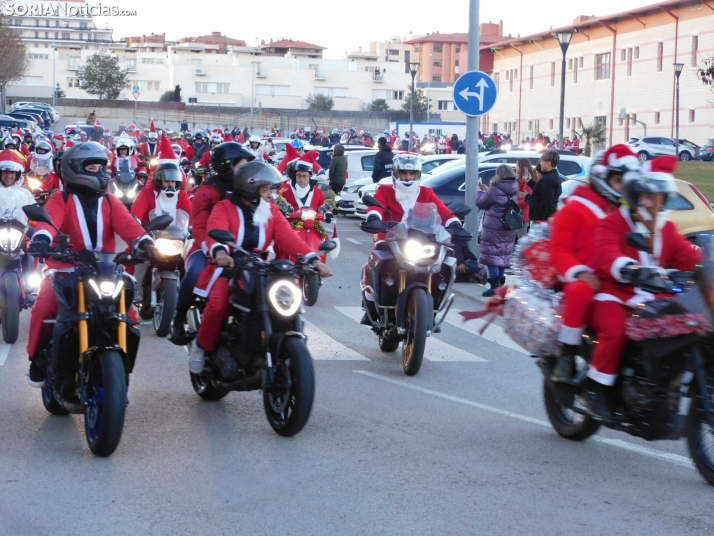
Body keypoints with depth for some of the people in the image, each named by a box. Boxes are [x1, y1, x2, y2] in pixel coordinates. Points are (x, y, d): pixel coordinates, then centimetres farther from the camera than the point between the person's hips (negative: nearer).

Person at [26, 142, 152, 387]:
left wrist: (144, 241, -28)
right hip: (66, 270, -3)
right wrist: (42, 237, -44)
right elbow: (50, 219, -21)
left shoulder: (110, 202, 12)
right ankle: (39, 359, 1)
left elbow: (126, 224, -6)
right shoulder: (61, 199, 1)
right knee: (44, 310, -22)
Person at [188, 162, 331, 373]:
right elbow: (216, 231, -23)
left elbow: (288, 237, -3)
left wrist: (312, 259, -21)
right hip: (227, 267, -4)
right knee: (218, 304, -32)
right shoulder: (225, 208, -2)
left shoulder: (271, 212, 13)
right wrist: (220, 252, -47)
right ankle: (201, 347, -6)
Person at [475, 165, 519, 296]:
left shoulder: (495, 190, -19)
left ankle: (495, 285, -8)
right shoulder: (514, 190, 4)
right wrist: (487, 190, 18)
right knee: (503, 255, 15)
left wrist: (480, 192, 12)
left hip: (493, 229, -7)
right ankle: (501, 281, 22)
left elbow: (481, 203, -8)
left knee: (491, 255, -3)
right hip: (508, 230, 7)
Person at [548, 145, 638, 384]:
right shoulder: (576, 208, 3)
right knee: (580, 291, -39)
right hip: (586, 281, -5)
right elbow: (559, 249, -4)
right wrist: (579, 273, -22)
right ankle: (566, 355, -25)